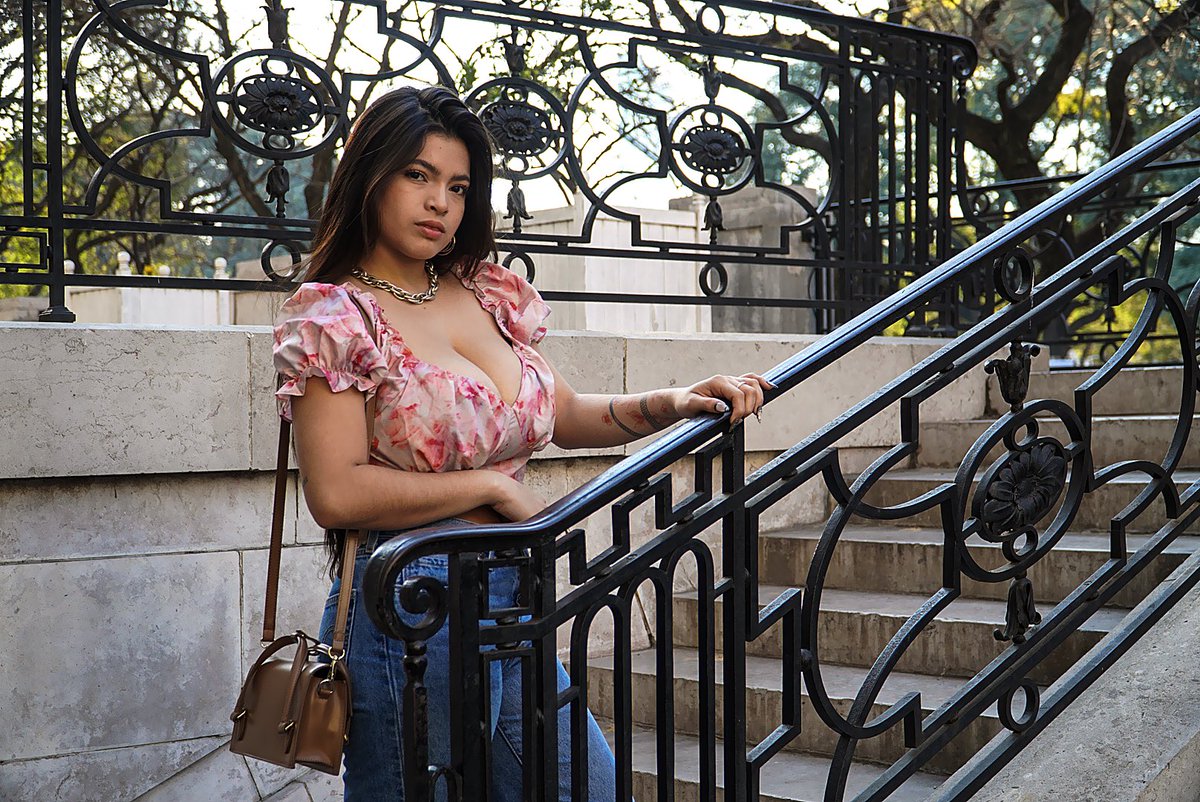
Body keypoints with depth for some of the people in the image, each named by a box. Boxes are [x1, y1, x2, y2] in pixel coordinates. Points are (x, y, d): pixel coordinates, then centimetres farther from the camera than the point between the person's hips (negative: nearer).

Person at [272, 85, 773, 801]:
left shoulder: (489, 295, 11)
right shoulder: (333, 317, -7)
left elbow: (564, 414, 21)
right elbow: (336, 493, -17)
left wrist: (669, 404, 4)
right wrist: (494, 486, -13)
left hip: (513, 600, 7)